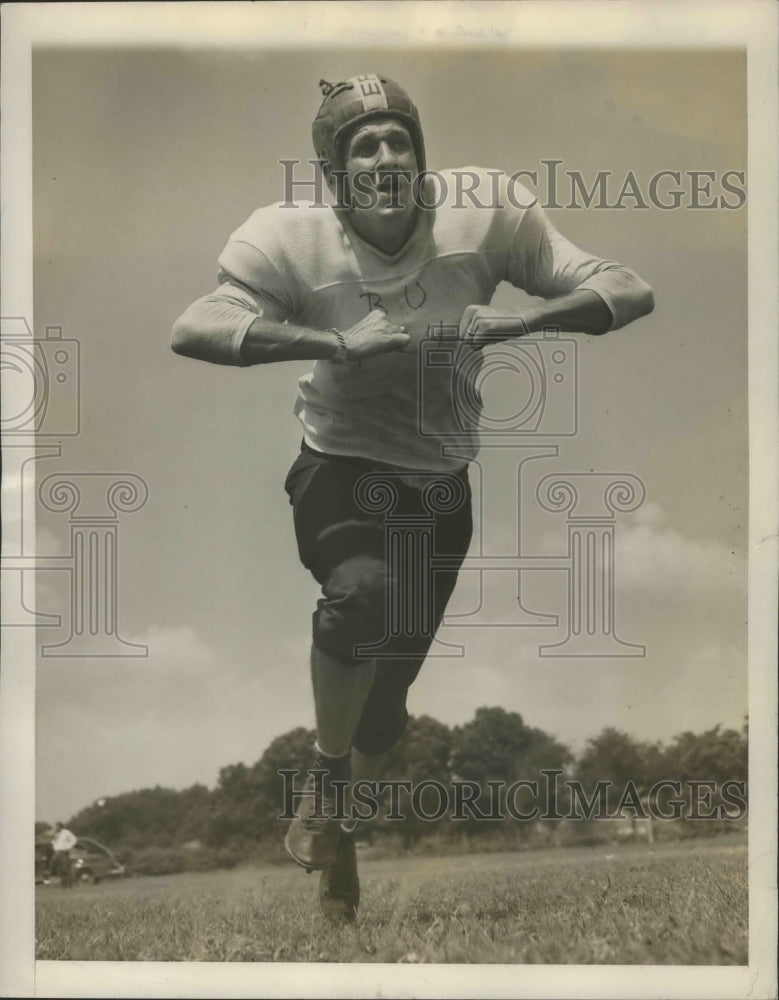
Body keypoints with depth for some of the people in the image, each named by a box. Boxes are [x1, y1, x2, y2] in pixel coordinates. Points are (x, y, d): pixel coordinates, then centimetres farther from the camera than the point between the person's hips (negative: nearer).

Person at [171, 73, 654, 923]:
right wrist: (335, 341, -37)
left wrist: (518, 319, -31)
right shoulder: (296, 241, -17)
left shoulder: (482, 215, -14)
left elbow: (628, 292, -14)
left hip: (440, 487, 3)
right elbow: (193, 328, -29)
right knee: (365, 591, -37)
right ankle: (327, 771, -11)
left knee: (389, 695, 12)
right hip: (341, 468, -3)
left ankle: (335, 839, 43)